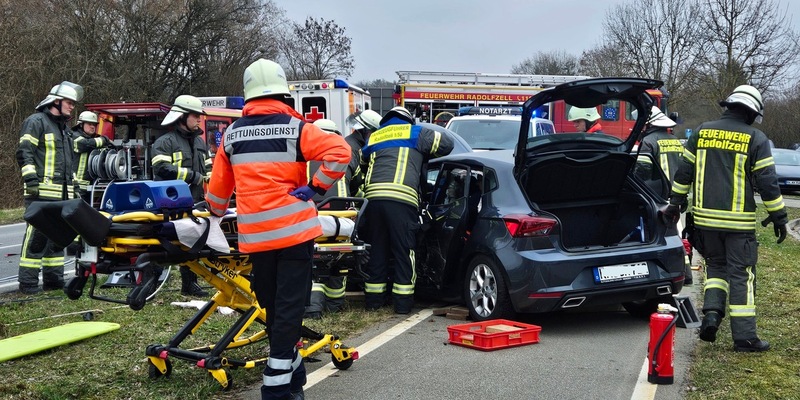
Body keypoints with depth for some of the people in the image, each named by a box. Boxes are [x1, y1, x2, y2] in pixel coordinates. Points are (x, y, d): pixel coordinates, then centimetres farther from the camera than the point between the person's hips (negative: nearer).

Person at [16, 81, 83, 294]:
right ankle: (28, 282, -8)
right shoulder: (36, 122, -3)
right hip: (42, 192, -9)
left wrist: (73, 185, 26)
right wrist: (30, 178, -19)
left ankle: (53, 278, 18)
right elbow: (24, 152, -11)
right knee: (36, 235, -11)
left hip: (62, 195, 9)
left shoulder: (64, 128, 25)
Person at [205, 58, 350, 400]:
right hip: (294, 230, -4)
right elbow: (339, 152, -16)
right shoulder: (296, 128, -4)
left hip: (255, 236, 4)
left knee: (272, 307, 16)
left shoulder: (232, 134, 8)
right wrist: (315, 188, -7)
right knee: (289, 308, -1)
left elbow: (219, 185, 16)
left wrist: (216, 213, 36)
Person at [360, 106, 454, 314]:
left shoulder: (373, 138, 28)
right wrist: (423, 156, 35)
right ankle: (402, 302, 3)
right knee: (403, 252, 2)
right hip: (401, 199, -4)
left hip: (373, 196, 4)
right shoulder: (415, 132, 16)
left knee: (376, 251, 12)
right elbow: (447, 143, 19)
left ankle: (373, 298, 17)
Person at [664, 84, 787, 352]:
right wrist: (778, 217, 2)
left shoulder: (702, 132, 7)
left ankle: (711, 312, -1)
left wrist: (675, 203, 18)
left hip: (706, 217, 3)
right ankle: (744, 337, 5)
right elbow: (767, 182, -5)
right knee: (741, 275, 3)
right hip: (739, 220, -3)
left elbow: (684, 172, 10)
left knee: (716, 265, 20)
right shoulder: (755, 139, -3)